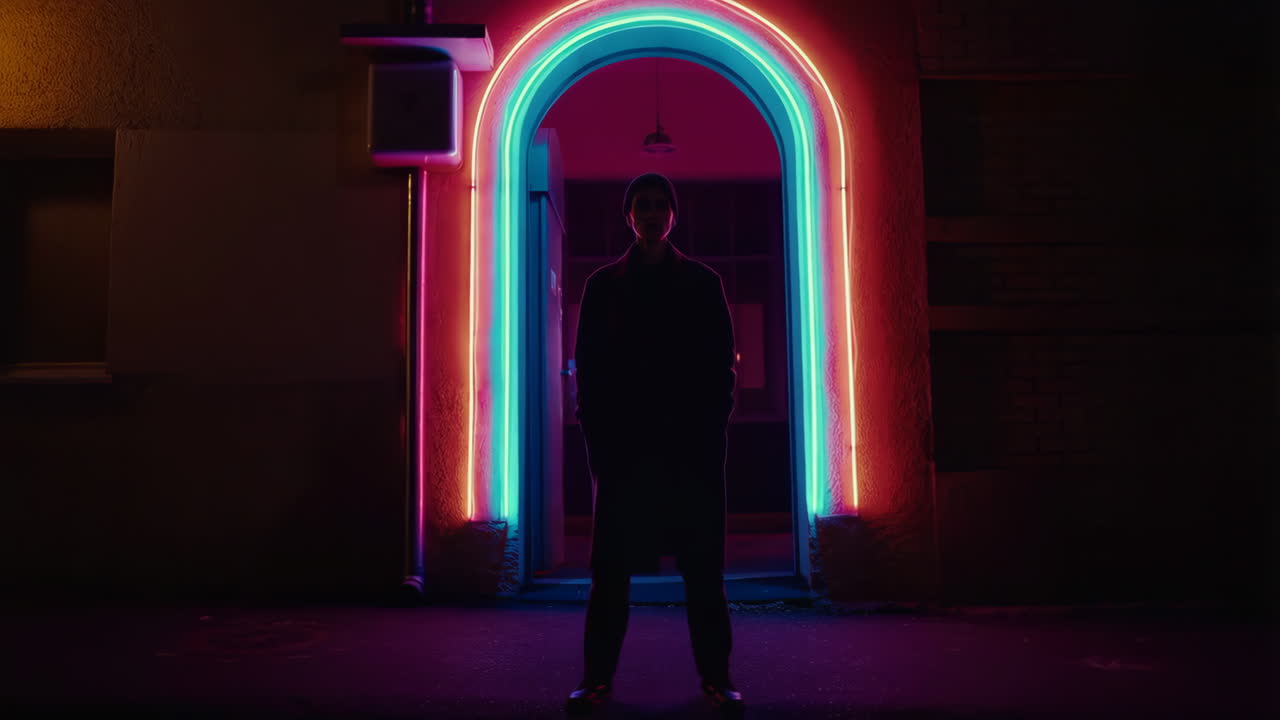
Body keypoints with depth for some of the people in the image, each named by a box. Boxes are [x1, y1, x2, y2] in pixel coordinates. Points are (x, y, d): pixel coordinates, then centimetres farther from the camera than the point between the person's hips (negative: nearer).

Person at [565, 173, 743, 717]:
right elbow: (588, 365, 6)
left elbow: (722, 362, 6)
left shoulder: (702, 282, 9)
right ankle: (598, 676, 11)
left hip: (692, 441, 0)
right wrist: (597, 436, -4)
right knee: (612, 562, 3)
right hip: (623, 439, 0)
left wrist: (712, 427, -5)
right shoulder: (604, 285, 9)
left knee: (702, 561, 3)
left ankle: (716, 676, 12)